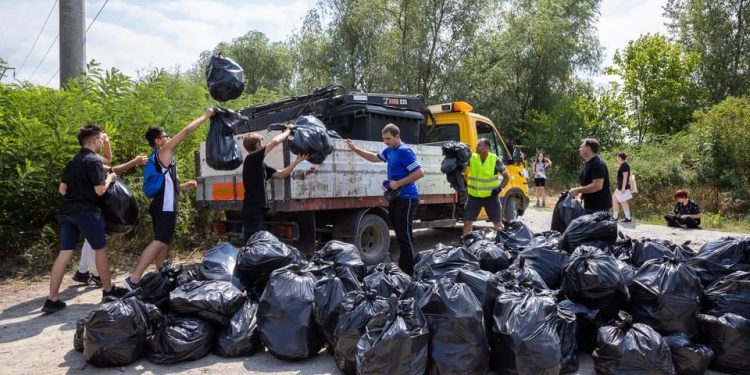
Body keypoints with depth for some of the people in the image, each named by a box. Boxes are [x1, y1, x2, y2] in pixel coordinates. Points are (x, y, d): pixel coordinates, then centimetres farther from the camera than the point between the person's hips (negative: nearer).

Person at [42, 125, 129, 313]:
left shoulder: (72, 161, 14)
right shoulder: (94, 160, -11)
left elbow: (62, 189, 14)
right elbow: (100, 190, -16)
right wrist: (109, 178, 1)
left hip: (67, 211, 8)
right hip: (86, 211, -8)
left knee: (64, 253, 5)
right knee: (100, 249, 7)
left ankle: (52, 299, 3)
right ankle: (108, 290, 17)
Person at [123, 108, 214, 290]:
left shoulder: (156, 157, 20)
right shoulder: (163, 151, -6)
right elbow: (186, 131, -10)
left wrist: (183, 186, 22)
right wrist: (206, 115, -2)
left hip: (161, 205, 10)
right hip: (166, 206, -10)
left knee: (163, 243, 13)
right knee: (160, 242, -15)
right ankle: (133, 279, -21)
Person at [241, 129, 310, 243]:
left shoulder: (260, 164, 15)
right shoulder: (251, 159, -11)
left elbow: (280, 174, 18)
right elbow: (274, 141, -16)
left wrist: (296, 161, 14)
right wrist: (288, 131, -1)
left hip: (257, 211, 10)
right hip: (252, 211, -10)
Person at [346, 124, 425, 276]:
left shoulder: (404, 151, -17)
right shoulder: (389, 151, 12)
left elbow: (420, 173, -21)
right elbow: (374, 158, 28)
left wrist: (398, 183, -19)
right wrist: (355, 149, 17)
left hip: (406, 199, -10)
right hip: (396, 197, 10)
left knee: (404, 235, -7)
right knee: (401, 234, 16)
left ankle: (408, 272, 0)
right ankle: (402, 266, 27)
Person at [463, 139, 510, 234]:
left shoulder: (495, 160, -8)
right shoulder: (471, 158, -5)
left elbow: (506, 177, 0)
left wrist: (500, 188, -13)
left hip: (491, 196, -1)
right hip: (474, 196, 2)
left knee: (497, 223, 8)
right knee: (467, 221, 0)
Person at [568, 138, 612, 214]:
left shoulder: (598, 164, -17)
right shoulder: (587, 164, 15)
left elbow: (597, 186, -26)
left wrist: (578, 190, -20)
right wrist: (580, 195, 9)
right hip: (588, 206, 10)